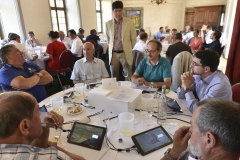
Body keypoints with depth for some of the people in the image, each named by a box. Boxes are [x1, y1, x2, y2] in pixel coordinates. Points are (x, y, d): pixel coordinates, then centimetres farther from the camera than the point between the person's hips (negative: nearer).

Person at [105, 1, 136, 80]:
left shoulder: (129, 22, -5)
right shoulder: (108, 24, 2)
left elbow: (133, 39, 4)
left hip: (125, 53, -2)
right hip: (113, 54, 2)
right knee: (114, 78, 9)